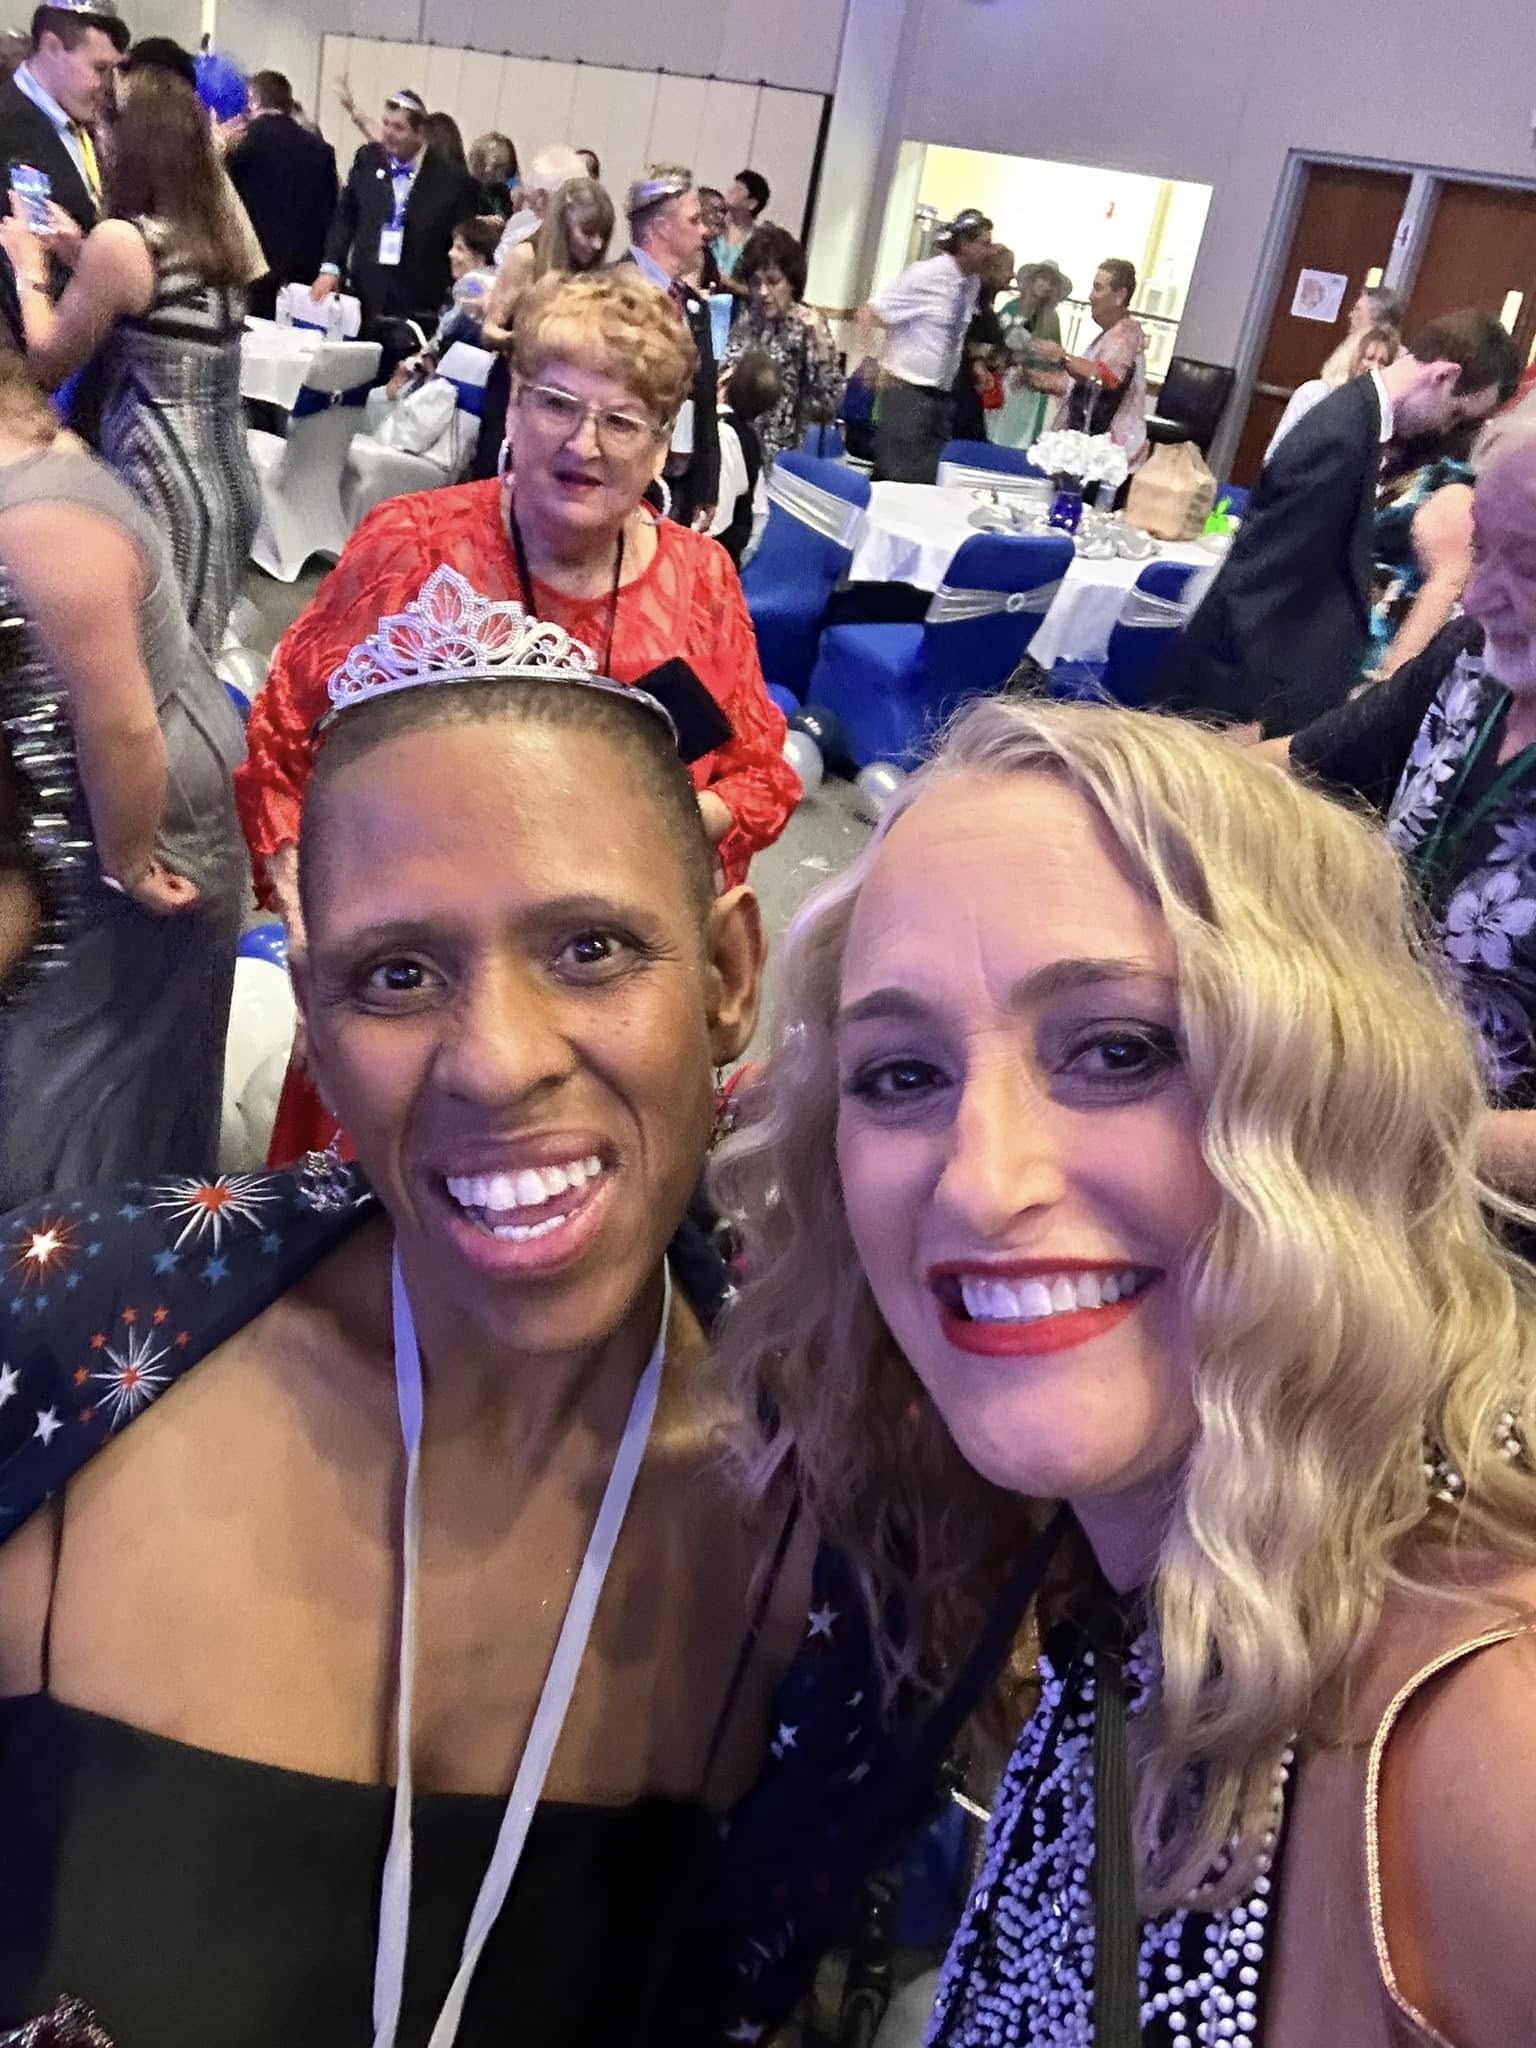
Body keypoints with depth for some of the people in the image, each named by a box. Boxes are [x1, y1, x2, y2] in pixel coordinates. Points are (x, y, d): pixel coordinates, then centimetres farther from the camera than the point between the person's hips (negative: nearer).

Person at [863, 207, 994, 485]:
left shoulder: (974, 283, 7)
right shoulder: (926, 275, -13)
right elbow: (870, 314, -12)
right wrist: (876, 365, -19)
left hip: (944, 394, 7)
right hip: (908, 391, -7)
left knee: (930, 480, 5)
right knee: (898, 479, -7)